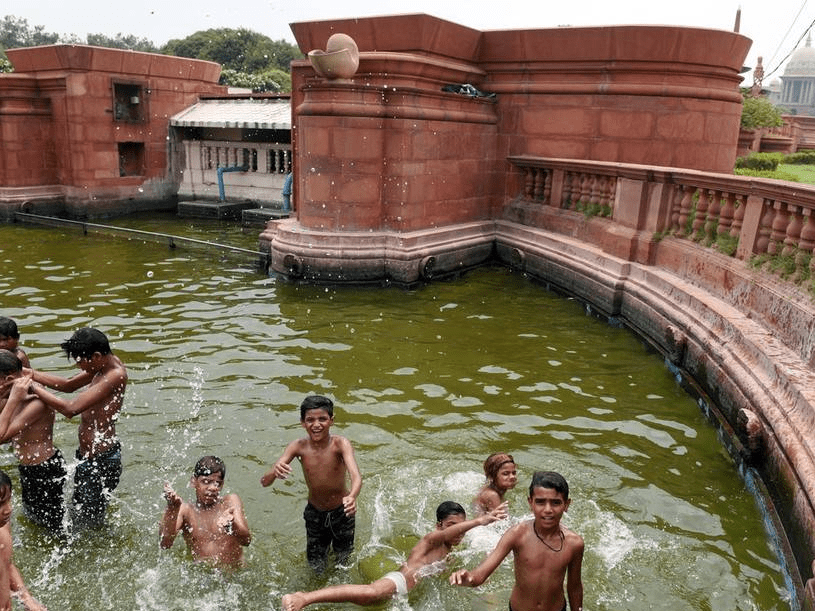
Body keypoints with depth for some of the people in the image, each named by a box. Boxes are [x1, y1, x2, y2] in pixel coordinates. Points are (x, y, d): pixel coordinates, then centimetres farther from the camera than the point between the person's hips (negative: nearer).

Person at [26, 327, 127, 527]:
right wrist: (29, 373, 3)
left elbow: (71, 408, -32)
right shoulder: (105, 364, 2)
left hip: (99, 462, -10)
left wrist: (34, 388, -21)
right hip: (88, 455, 10)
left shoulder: (116, 376, -28)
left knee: (86, 522, 7)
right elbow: (69, 385, 12)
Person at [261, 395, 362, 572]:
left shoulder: (340, 444, -25)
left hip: (342, 513, -1)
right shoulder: (298, 447, -19)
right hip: (314, 514, 2)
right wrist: (274, 472, -48)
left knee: (343, 561, 16)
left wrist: (352, 496, -62)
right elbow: (264, 482, -23)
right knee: (316, 567, 13)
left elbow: (356, 476, -39)